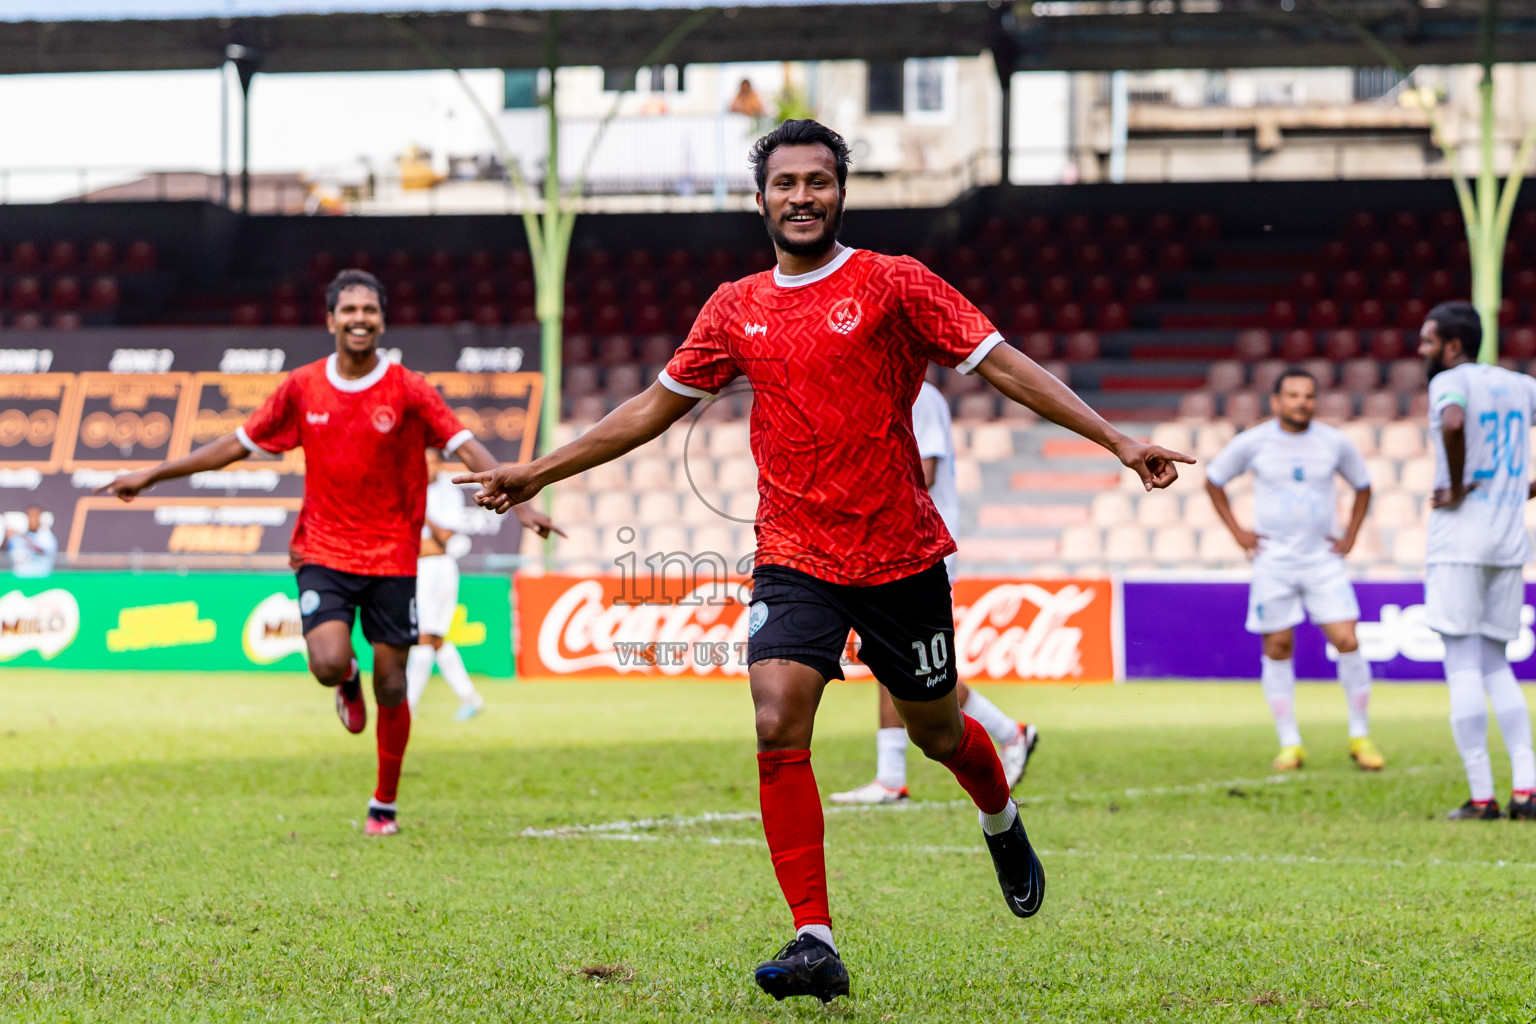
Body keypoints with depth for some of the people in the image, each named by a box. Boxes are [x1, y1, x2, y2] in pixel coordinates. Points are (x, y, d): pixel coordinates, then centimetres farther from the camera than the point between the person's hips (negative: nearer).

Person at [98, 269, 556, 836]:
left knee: (391, 685, 1)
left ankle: (384, 805, 19)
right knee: (329, 662, -21)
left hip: (392, 556, -1)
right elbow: (239, 444, 11)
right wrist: (152, 475, 12)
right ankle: (348, 682, 18)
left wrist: (517, 502, -25)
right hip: (323, 550, 1)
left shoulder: (408, 390, -5)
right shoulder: (303, 388, 2)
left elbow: (467, 448, -10)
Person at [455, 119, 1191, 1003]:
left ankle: (1003, 826, 49)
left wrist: (1117, 440, -16)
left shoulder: (893, 284, -5)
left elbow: (1005, 365, -7)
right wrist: (540, 473, 18)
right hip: (793, 558, 2)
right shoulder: (736, 309, 6)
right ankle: (816, 944, -15)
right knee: (779, 730, -18)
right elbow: (656, 406, 17)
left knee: (937, 732, 13)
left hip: (901, 556, -2)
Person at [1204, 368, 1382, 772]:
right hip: (1273, 561, 0)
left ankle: (1360, 737, 3)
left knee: (1347, 640, -10)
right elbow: (1213, 481, 11)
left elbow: (1363, 486, 18)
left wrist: (1350, 537, 8)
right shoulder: (1253, 443, -2)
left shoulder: (1335, 443, 2)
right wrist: (1237, 532, 5)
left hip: (1323, 558, 1)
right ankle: (1290, 744, 9)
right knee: (1278, 648, 0)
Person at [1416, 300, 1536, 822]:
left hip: (1459, 543, -7)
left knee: (1463, 668, -2)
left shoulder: (1450, 382, -7)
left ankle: (1481, 798, -4)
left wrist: (1456, 489, -17)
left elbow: (1453, 424, -30)